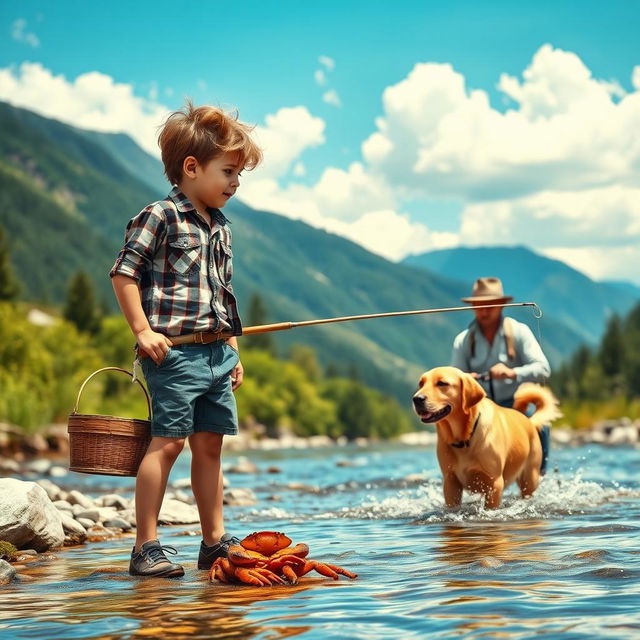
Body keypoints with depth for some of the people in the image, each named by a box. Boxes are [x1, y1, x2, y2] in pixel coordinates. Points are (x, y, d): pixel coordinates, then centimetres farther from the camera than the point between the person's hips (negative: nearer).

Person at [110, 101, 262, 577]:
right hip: (175, 350, -8)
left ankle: (215, 542, 18)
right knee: (169, 441, -9)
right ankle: (146, 547, -3)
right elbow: (124, 273, -9)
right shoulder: (160, 217, -7)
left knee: (210, 445, 10)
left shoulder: (220, 227, 17)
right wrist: (143, 330, -15)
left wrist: (233, 349, 21)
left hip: (216, 351, 8)